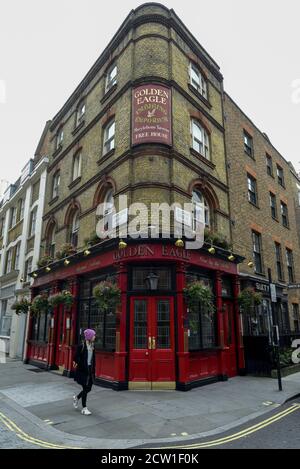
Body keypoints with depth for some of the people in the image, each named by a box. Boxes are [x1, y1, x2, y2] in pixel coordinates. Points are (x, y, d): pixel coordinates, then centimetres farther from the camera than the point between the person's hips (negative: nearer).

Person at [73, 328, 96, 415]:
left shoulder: (92, 346, 6)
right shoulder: (81, 346, -14)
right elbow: (76, 358, -14)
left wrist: (93, 370, 11)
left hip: (90, 369, 7)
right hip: (82, 370, -7)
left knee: (88, 388, 12)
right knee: (85, 388, 0)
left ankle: (77, 397, 38)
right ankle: (84, 408, 15)